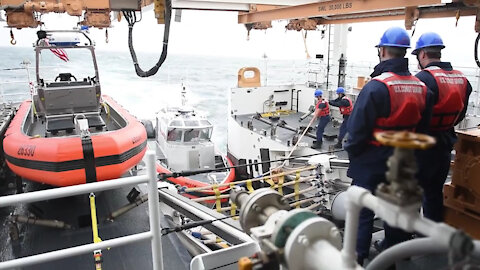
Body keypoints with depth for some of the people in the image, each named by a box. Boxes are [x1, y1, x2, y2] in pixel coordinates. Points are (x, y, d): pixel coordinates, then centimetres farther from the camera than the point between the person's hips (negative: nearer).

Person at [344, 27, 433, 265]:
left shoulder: (376, 86, -22)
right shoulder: (421, 87, 1)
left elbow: (358, 128, -20)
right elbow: (422, 126, 9)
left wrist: (353, 152, -3)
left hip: (372, 161, -6)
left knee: (362, 212, 4)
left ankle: (356, 259, 13)